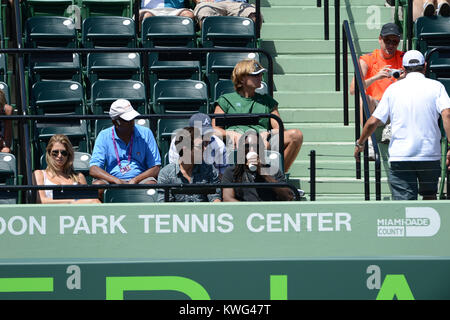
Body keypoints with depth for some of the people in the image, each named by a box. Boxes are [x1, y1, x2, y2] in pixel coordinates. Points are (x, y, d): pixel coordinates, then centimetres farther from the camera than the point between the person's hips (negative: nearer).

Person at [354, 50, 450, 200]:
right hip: (430, 154, 0)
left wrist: (360, 143, 22)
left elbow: (373, 121, 6)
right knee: (429, 196, 21)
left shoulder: (393, 88, 7)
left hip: (399, 157, 0)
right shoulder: (435, 86, 3)